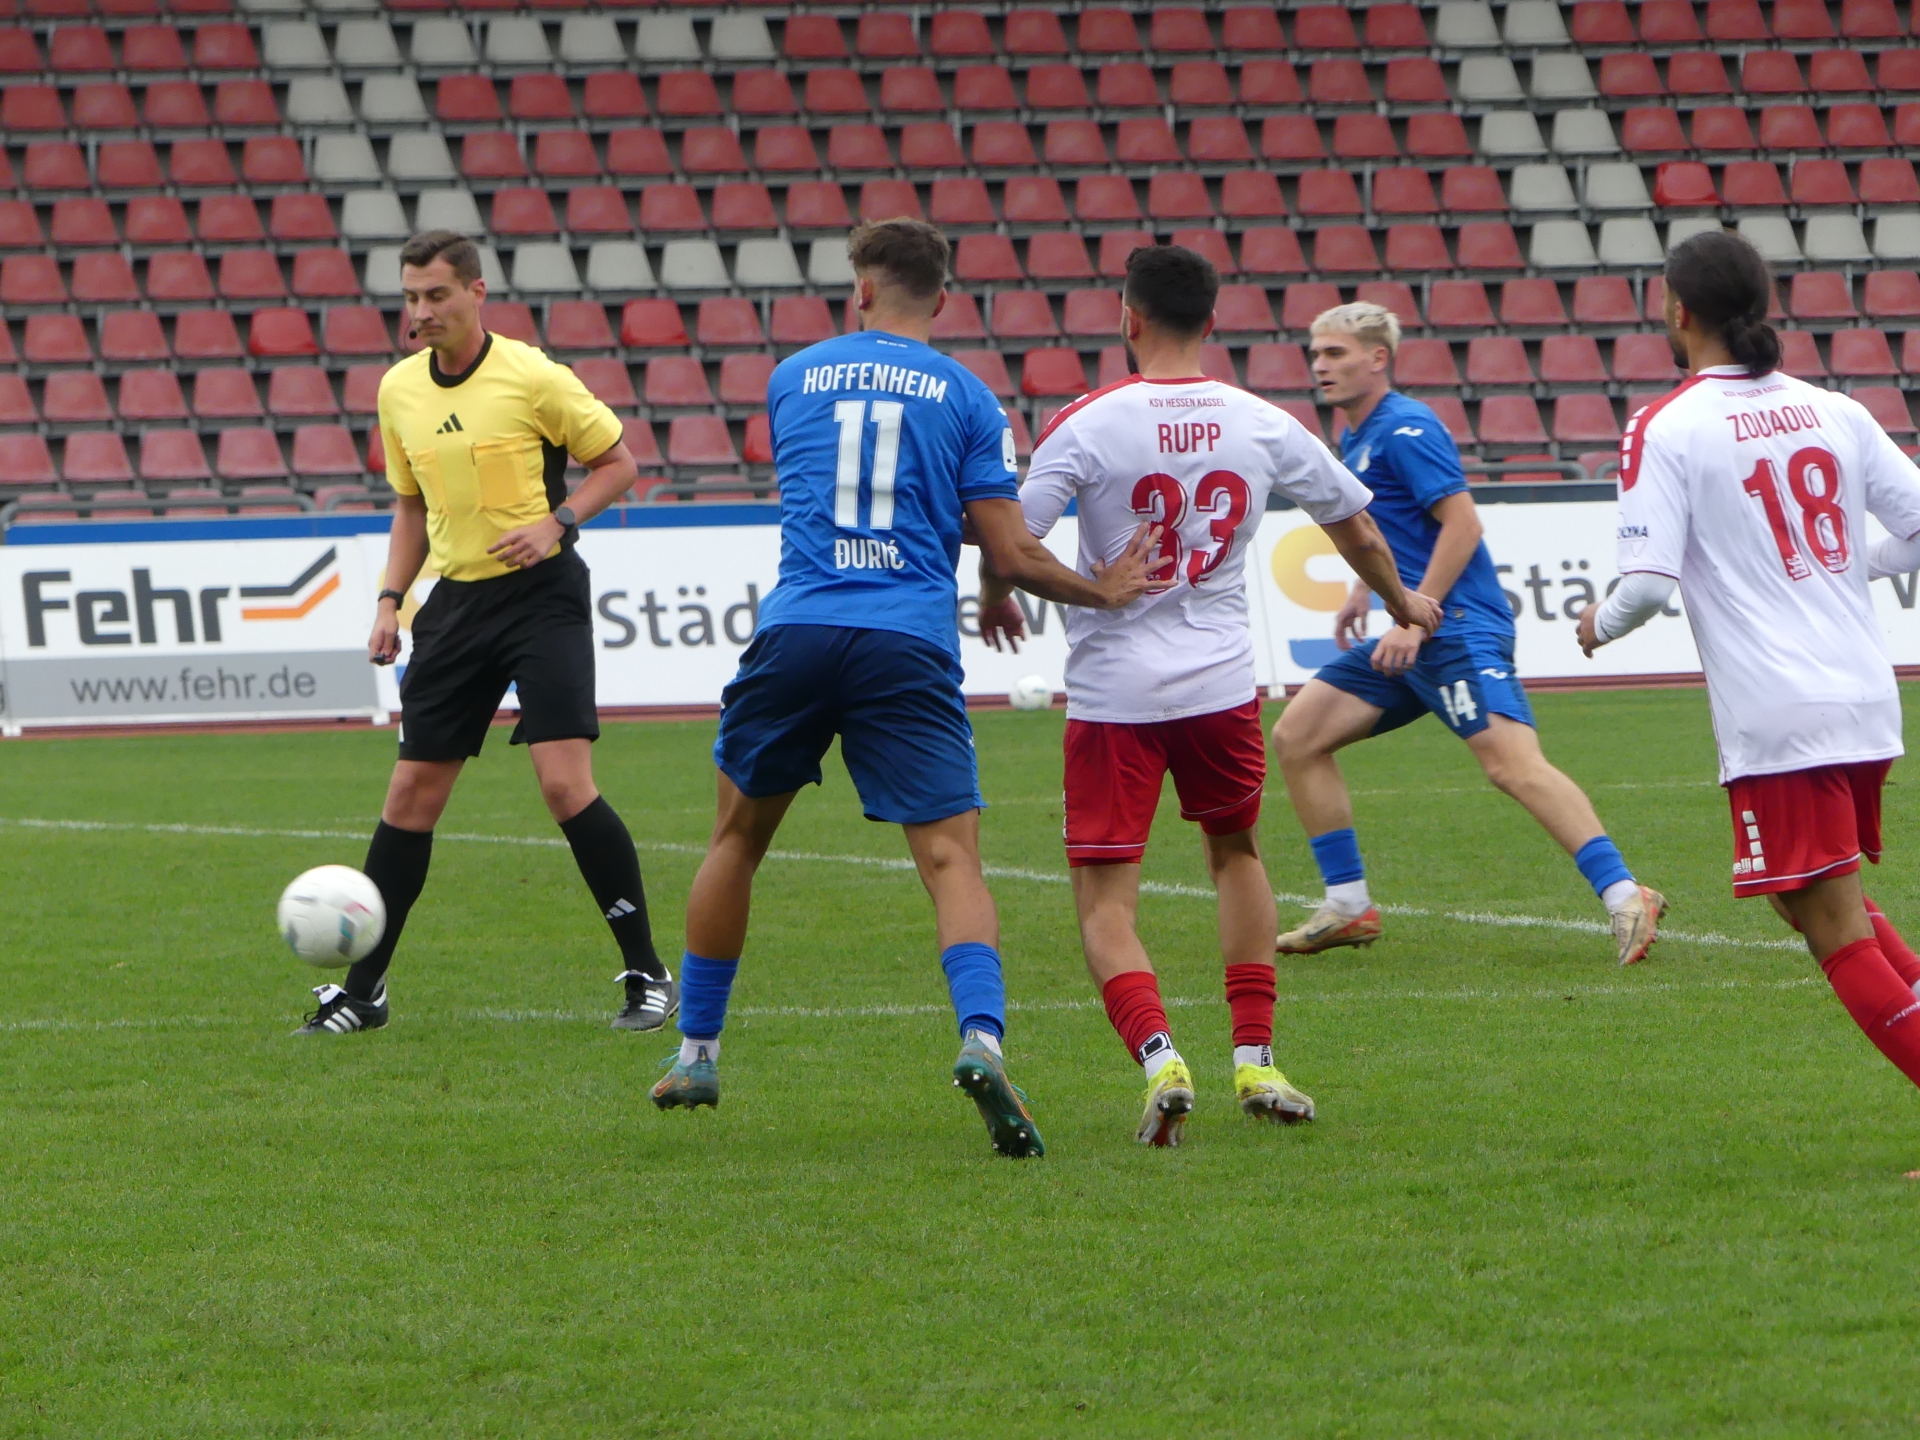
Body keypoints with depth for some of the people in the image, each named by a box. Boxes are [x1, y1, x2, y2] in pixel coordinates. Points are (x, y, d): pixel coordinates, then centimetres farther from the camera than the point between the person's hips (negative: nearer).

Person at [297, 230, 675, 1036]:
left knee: (566, 785, -16)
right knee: (413, 793, 5)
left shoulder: (532, 377, -10)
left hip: (540, 594, -5)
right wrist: (391, 599, 9)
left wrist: (556, 522, -17)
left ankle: (648, 976, -5)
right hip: (457, 600, 5)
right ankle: (362, 991, 14)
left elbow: (617, 463, -2)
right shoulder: (399, 390, 7)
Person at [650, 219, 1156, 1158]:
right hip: (909, 647, -2)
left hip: (797, 629, 2)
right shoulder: (966, 398, 7)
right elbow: (1011, 554, 2)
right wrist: (1103, 592, 19)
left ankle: (696, 1054, 27)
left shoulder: (794, 378, 13)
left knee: (738, 836, 20)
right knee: (951, 857, -5)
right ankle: (981, 1037, -29)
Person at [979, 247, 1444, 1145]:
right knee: (1236, 854, 27)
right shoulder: (1262, 425, 3)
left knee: (1105, 906, 0)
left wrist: (995, 600, 11)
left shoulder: (1089, 424, -10)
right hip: (1222, 683, 3)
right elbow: (1357, 531, 15)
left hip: (1112, 690, -3)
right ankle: (1254, 1060, 22)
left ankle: (1158, 1056, -24)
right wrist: (1402, 603, 36)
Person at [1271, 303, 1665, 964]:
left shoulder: (1405, 430, -11)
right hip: (1408, 636, 10)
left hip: (1457, 626, -10)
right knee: (1295, 736, 9)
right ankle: (1347, 906, 15)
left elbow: (1462, 523, -18)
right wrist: (1364, 590, 29)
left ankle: (1624, 896, -30)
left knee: (1511, 761, -24)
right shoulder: (1356, 439, 18)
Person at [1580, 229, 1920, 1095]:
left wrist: (1600, 625, 8)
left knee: (1837, 934, -3)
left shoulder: (1665, 429, -7)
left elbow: (1647, 584, -14)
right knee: (1840, 907, 24)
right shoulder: (1836, 413, 9)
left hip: (1777, 723, -6)